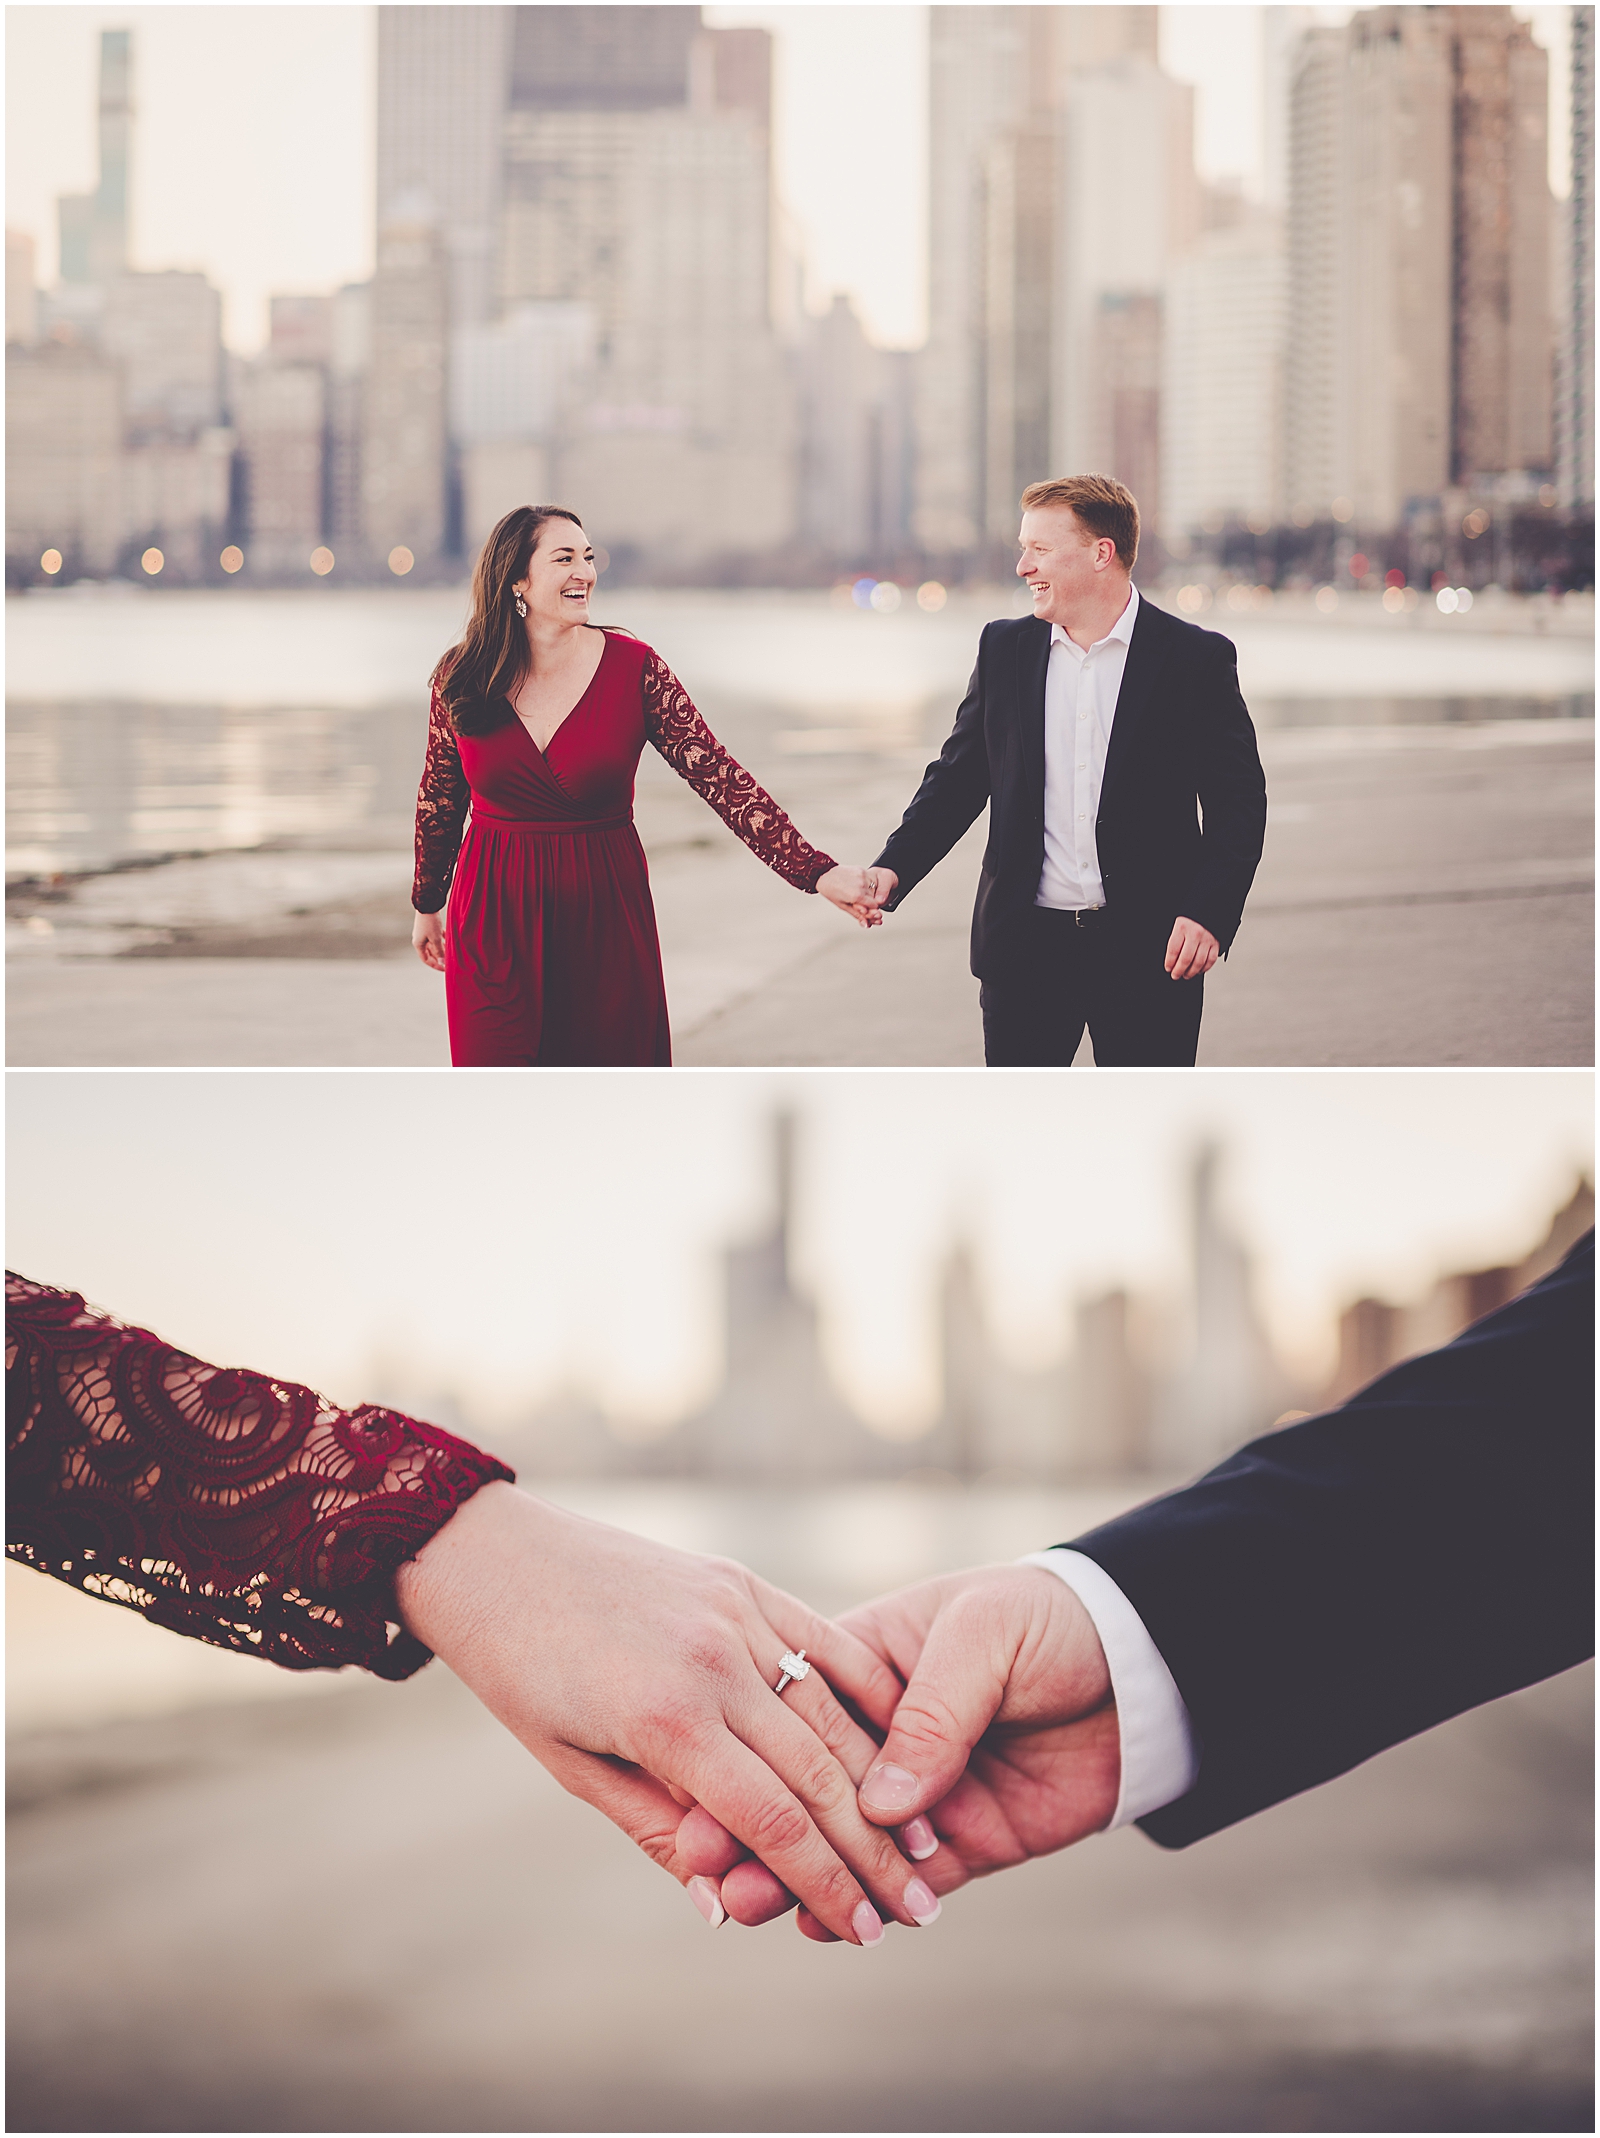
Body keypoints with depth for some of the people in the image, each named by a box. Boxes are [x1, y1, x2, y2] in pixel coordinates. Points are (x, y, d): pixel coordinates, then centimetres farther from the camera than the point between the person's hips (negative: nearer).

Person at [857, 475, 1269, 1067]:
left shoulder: (1197, 659, -2)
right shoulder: (1004, 649, 8)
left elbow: (1238, 802, -2)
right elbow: (957, 779, 11)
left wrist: (1209, 913, -15)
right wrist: (894, 868, -4)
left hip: (1145, 951, -2)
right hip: (1024, 948, 3)